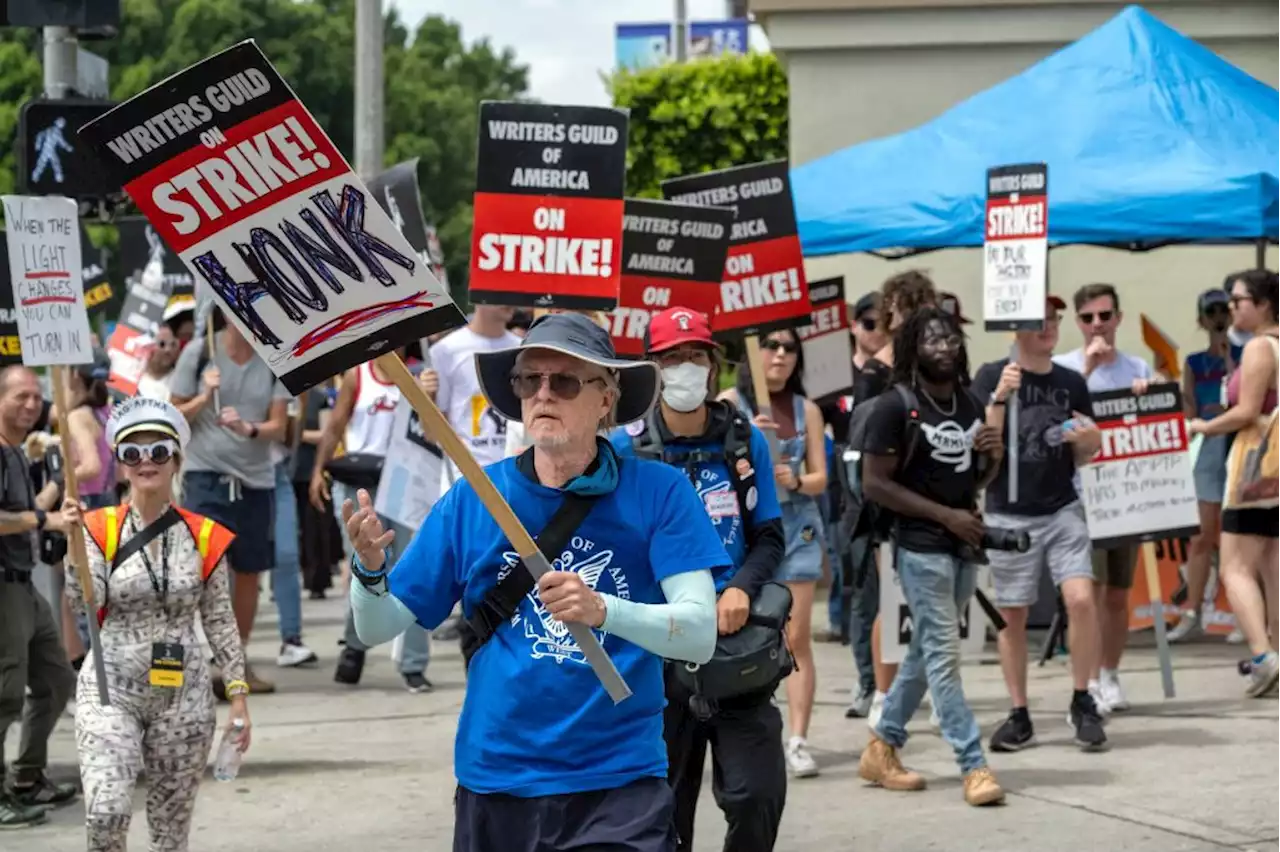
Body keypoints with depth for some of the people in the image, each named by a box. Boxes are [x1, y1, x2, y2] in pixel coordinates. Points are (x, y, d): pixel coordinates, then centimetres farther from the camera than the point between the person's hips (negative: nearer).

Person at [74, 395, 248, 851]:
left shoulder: (203, 537, 2)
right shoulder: (100, 529, -2)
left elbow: (220, 622, 6)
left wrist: (238, 697, 4)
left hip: (183, 694, 2)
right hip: (111, 690, -2)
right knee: (107, 810, -21)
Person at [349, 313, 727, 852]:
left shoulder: (657, 492, -3)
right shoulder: (472, 499, 3)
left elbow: (701, 635, -13)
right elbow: (378, 629, 5)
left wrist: (604, 611, -30)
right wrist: (369, 570, -16)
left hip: (617, 787, -2)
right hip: (494, 783, 3)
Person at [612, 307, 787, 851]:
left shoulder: (745, 442, 5)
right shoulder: (626, 450, -3)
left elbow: (769, 538, 8)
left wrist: (742, 589, -11)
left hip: (739, 642, 1)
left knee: (757, 795, -7)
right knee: (664, 807, 7)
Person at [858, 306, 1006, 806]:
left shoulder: (970, 404, 10)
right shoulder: (896, 407, -10)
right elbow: (874, 484, -14)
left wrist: (994, 456, -3)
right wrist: (946, 515, -17)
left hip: (965, 544, 7)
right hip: (921, 546, -7)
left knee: (926, 651, 13)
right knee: (943, 654, -9)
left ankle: (882, 748, 24)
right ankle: (973, 766, -11)